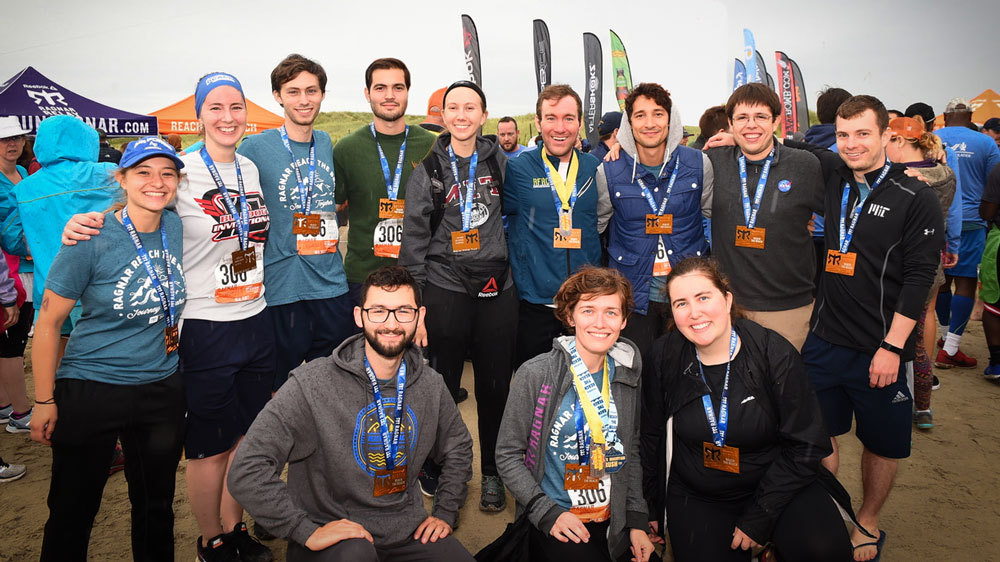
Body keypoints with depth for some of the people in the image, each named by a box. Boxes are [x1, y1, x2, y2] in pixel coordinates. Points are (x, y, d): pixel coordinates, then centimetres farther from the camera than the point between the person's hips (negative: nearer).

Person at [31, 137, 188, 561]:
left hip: (162, 388, 4)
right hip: (91, 390, -4)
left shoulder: (175, 228, -2)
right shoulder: (92, 240, -16)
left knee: (156, 507, 18)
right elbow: (48, 322, -10)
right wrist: (44, 401, -8)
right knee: (73, 511, 11)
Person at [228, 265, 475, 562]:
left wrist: (445, 513, 10)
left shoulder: (431, 385, 0)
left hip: (408, 529, 5)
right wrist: (307, 532, -21)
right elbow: (247, 470, -21)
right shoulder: (311, 385, -18)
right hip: (332, 533, -5)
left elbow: (458, 448, 19)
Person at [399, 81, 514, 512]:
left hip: (497, 289, 2)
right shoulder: (428, 170, 1)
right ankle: (440, 472, 23)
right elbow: (414, 239, -1)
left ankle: (492, 474, 26)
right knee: (442, 387, 4)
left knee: (495, 387, 8)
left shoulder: (498, 162, 7)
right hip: (444, 289, -2)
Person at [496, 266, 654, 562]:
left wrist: (637, 522, 5)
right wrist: (548, 513, -14)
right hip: (556, 525, -4)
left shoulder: (627, 377, 4)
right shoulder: (535, 375, -11)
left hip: (615, 524, 5)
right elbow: (508, 455, -7)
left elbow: (631, 454, 13)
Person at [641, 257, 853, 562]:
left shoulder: (774, 353, -14)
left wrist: (757, 519, -13)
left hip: (774, 483, -2)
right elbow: (651, 437, 5)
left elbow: (806, 445, -10)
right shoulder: (665, 357, -8)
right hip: (695, 496, 2)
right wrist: (651, 507, 9)